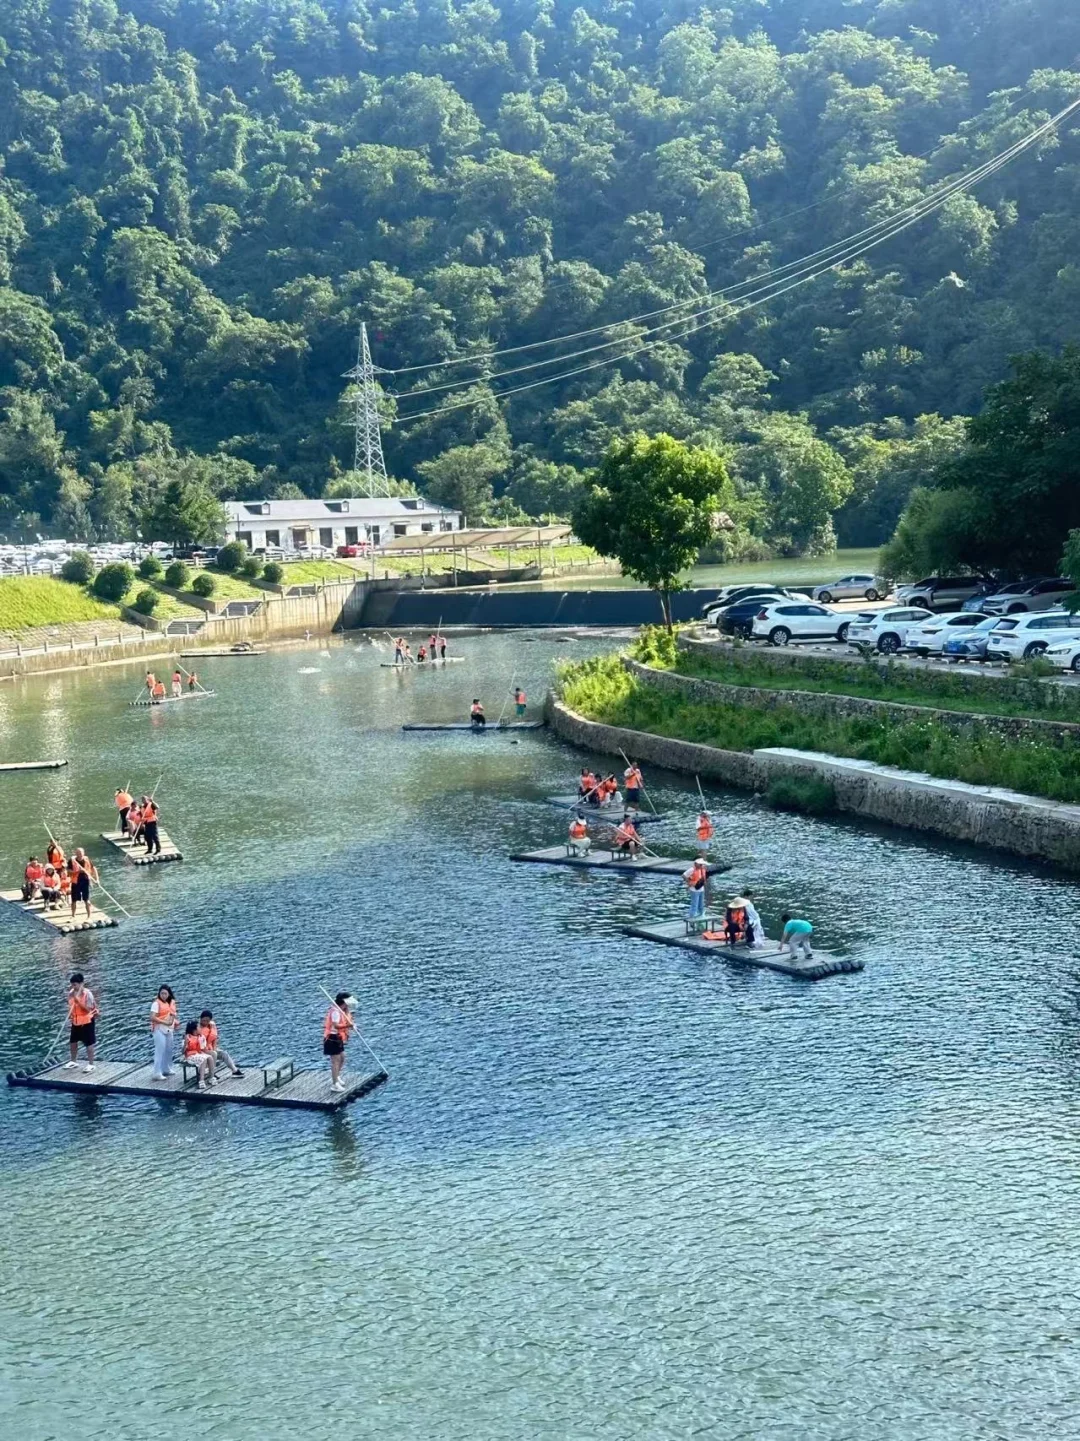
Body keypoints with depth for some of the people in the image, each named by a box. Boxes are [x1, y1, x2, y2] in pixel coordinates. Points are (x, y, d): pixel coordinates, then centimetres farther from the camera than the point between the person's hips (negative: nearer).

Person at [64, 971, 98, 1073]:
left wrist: (78, 999, -31)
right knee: (73, 1041, 15)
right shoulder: (71, 993, -1)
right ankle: (72, 1061, 33)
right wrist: (70, 1014, -7)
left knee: (89, 1043, 2)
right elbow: (70, 1005, 12)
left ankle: (90, 1064, 13)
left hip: (87, 1022, -7)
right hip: (75, 1022, 7)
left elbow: (89, 1008, -26)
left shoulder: (87, 993, -20)